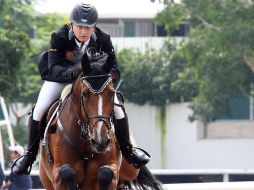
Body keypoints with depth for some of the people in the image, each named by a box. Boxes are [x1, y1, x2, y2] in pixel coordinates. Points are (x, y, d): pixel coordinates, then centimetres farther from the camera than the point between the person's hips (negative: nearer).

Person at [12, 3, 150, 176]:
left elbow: (114, 70, -18)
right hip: (61, 77, -1)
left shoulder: (103, 39, -23)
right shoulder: (59, 37, -30)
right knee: (39, 110, -17)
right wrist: (73, 72, -55)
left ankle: (128, 150, 12)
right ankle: (30, 154, 4)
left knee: (118, 108, -11)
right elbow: (54, 69, -35)